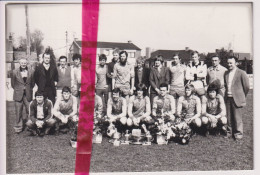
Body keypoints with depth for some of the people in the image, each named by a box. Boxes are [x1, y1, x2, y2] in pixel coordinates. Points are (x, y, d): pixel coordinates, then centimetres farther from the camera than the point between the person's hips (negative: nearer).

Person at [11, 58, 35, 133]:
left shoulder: (31, 71, 0)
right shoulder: (15, 72, -1)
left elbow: (33, 82, 10)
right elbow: (13, 83, 8)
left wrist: (29, 89, 7)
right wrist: (18, 90, 7)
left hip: (28, 94, 1)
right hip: (18, 94, -1)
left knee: (30, 111, 1)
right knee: (18, 112, 2)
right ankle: (18, 127, 14)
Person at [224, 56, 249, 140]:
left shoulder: (241, 73, -7)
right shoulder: (226, 73, 10)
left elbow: (246, 86, -3)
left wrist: (242, 96, 5)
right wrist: (227, 93, 12)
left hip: (237, 99, -5)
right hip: (228, 98, 5)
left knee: (237, 117, 0)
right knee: (229, 117, 9)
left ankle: (238, 133, 12)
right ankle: (229, 131, 21)